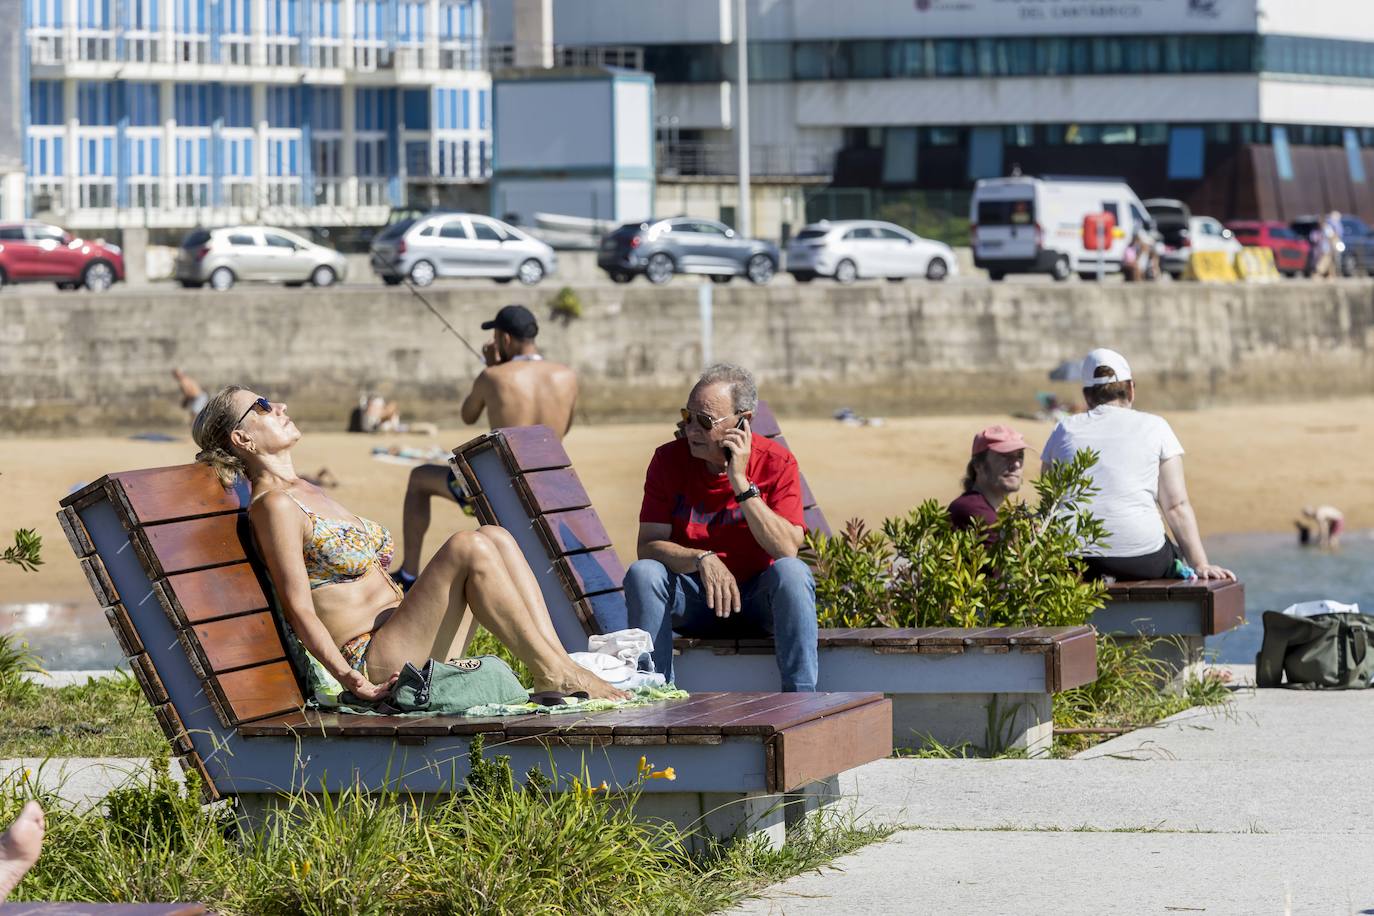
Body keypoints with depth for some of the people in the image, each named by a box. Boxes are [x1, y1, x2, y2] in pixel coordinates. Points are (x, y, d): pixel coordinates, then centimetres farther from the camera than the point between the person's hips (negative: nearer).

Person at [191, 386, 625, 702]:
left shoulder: (308, 493, 22)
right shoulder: (273, 504, -7)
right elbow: (299, 609, -14)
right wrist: (352, 681, -22)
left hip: (410, 651, 9)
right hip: (372, 664, -9)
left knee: (493, 537, -5)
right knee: (467, 547, -23)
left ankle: (556, 660, -15)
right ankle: (551, 672, -20)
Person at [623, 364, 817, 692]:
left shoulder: (776, 463, -10)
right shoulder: (669, 459, -5)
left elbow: (787, 550, -22)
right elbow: (648, 545, -13)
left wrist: (741, 483, -25)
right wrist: (702, 560, -32)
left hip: (758, 603, -1)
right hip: (692, 603, 1)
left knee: (791, 572, -32)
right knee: (642, 574, -27)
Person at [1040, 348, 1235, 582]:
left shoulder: (1064, 430, 15)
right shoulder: (1153, 427, 8)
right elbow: (1177, 506, 2)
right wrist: (1200, 565, 1)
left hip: (1076, 562, 2)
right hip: (1140, 560, -2)